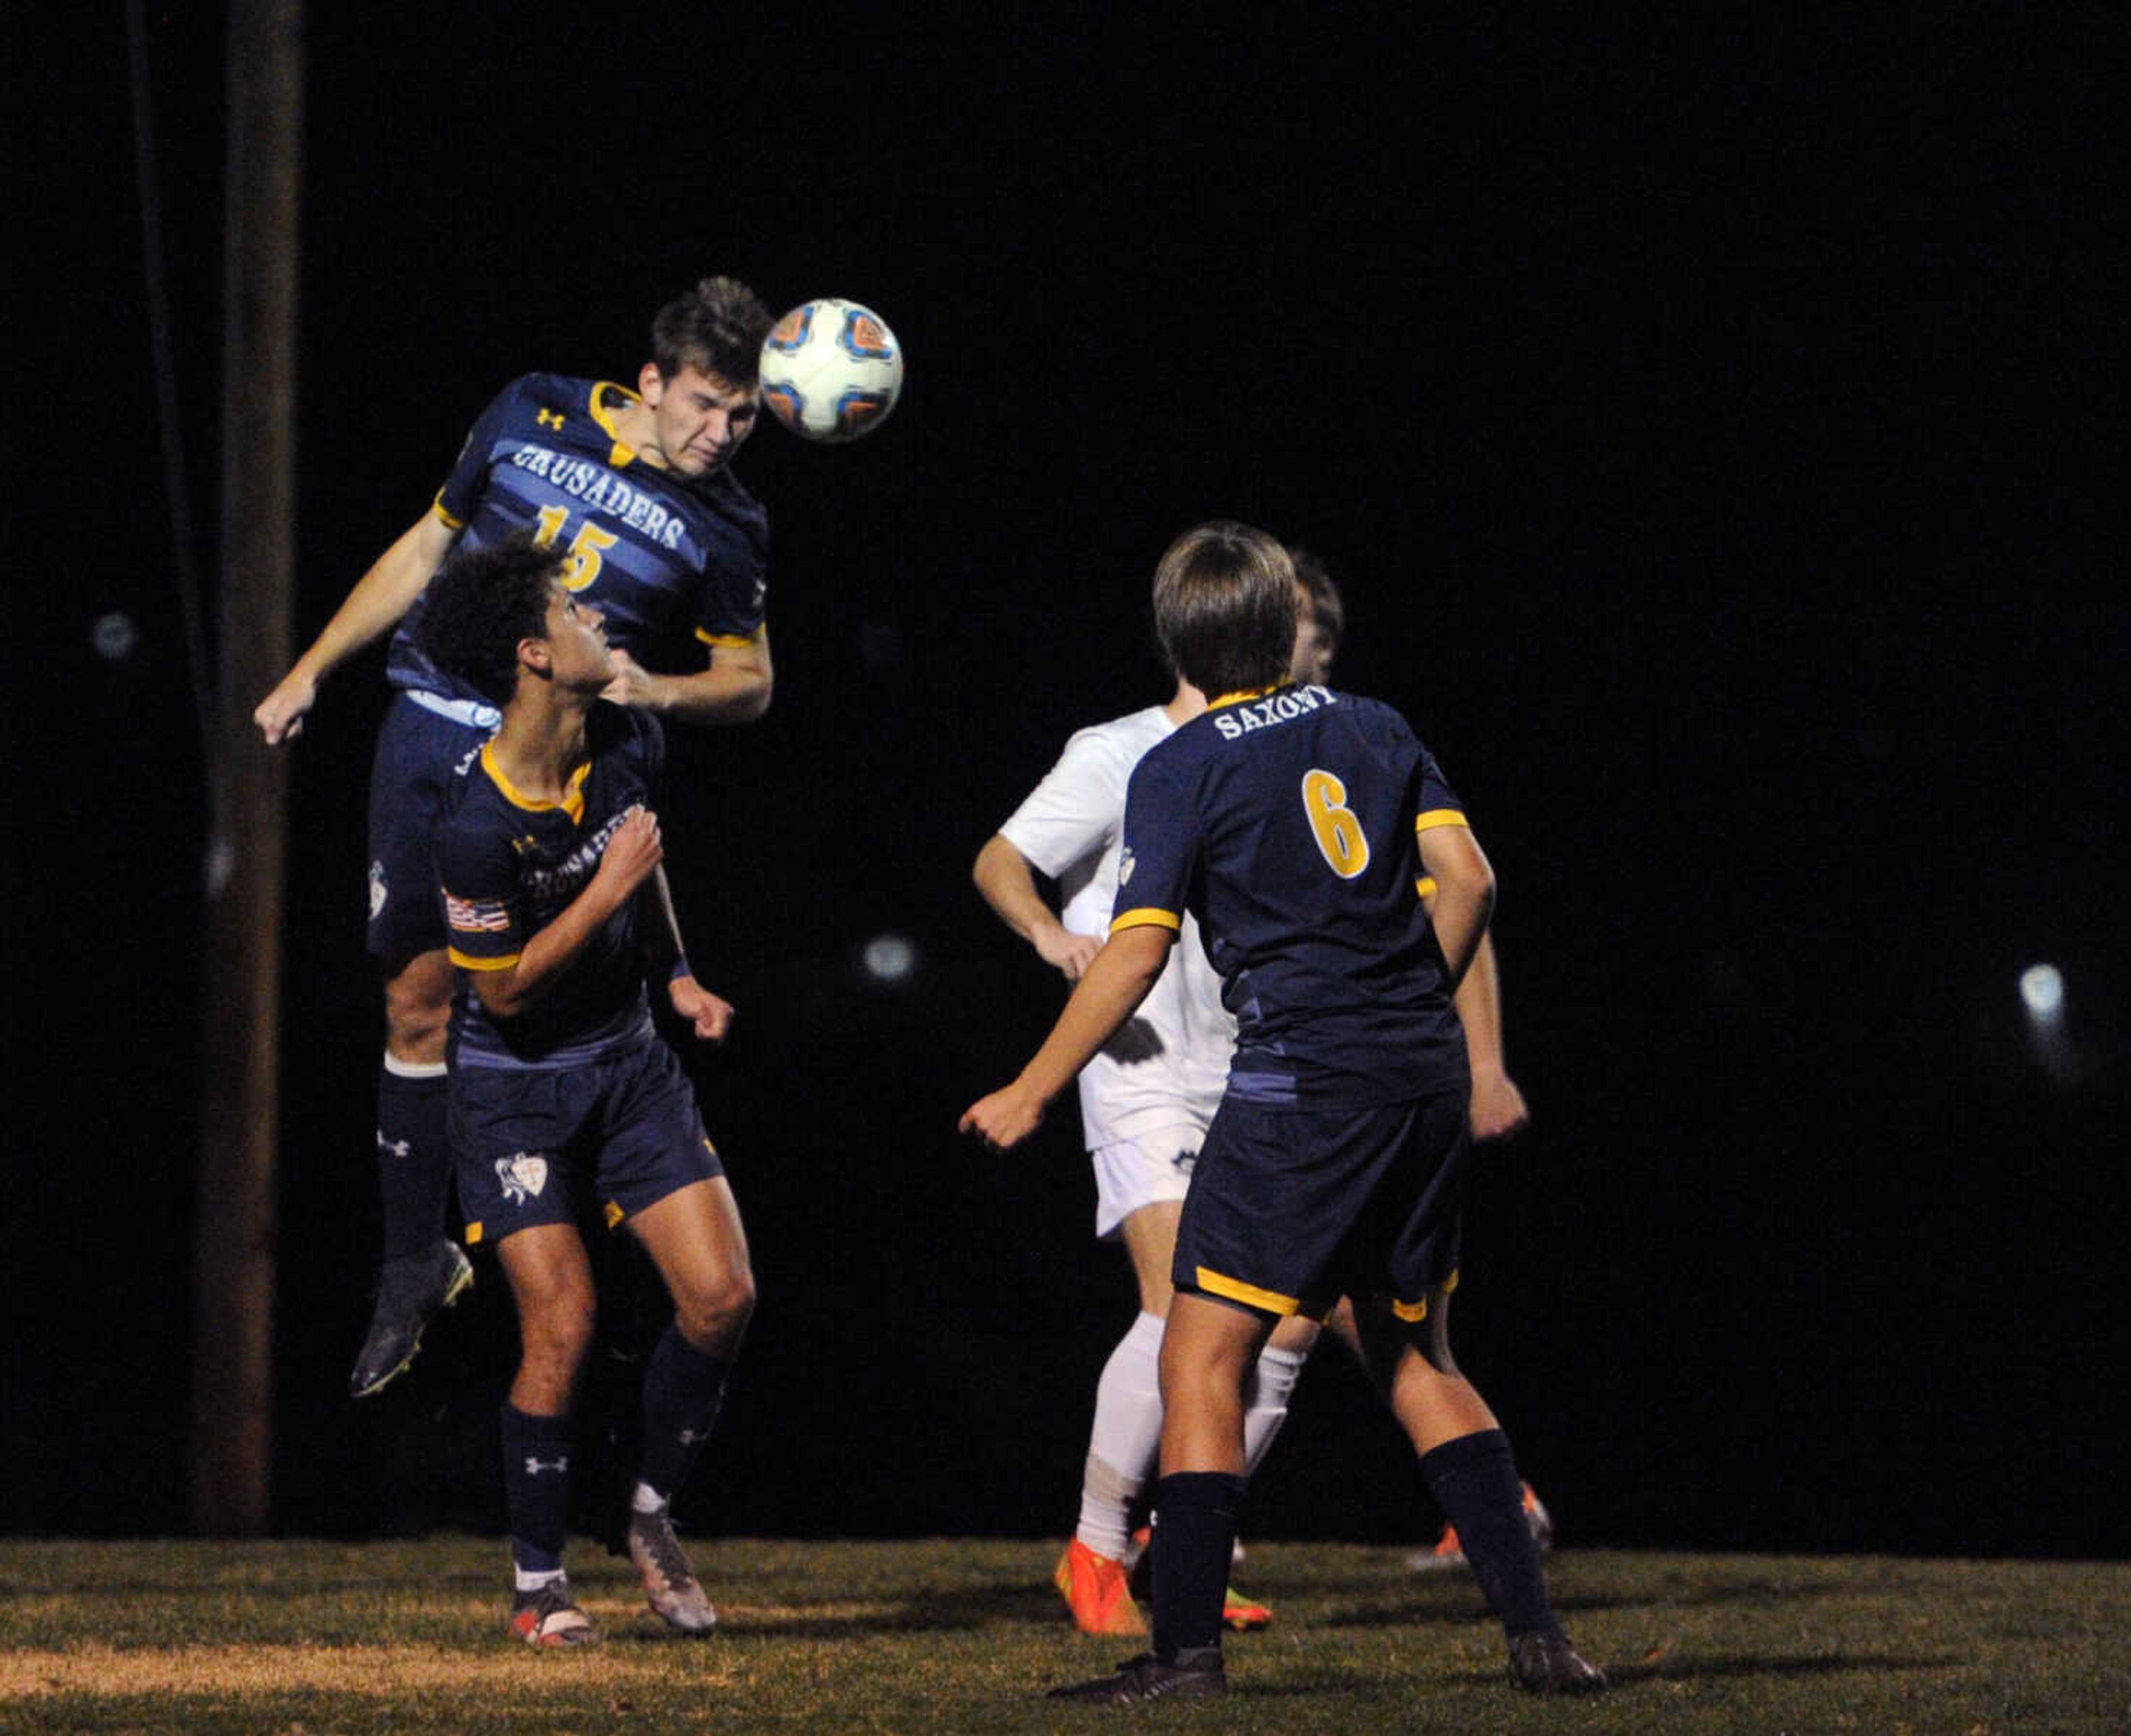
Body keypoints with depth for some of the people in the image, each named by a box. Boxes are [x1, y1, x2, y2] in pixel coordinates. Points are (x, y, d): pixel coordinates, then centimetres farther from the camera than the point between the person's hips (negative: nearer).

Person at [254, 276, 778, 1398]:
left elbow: (750, 684, 10)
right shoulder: (533, 415, 5)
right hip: (435, 729, 2)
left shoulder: (724, 524, 0)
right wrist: (310, 672, 18)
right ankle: (414, 1263, 15)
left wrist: (656, 690, -13)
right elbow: (428, 549, 16)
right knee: (420, 1002, 4)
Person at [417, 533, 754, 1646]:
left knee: (722, 1294, -5)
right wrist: (607, 890, -23)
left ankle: (653, 1515, 16)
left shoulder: (629, 743, -5)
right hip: (513, 1083, -6)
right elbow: (503, 988, -19)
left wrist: (676, 974, 11)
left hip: (627, 1062, 6)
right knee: (562, 1325, -12)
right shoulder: (479, 824, -26)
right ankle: (538, 1582, 5)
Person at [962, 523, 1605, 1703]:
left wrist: (1029, 1095, -2)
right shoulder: (1372, 729, 11)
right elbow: (1466, 879, 5)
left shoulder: (1181, 770, -3)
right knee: (1417, 1353, 17)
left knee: (1202, 1356, -1)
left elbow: (1135, 952, -8)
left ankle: (1186, 1648, -9)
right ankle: (1534, 1633, 10)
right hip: (1427, 1077, 6)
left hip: (1302, 1078, -6)